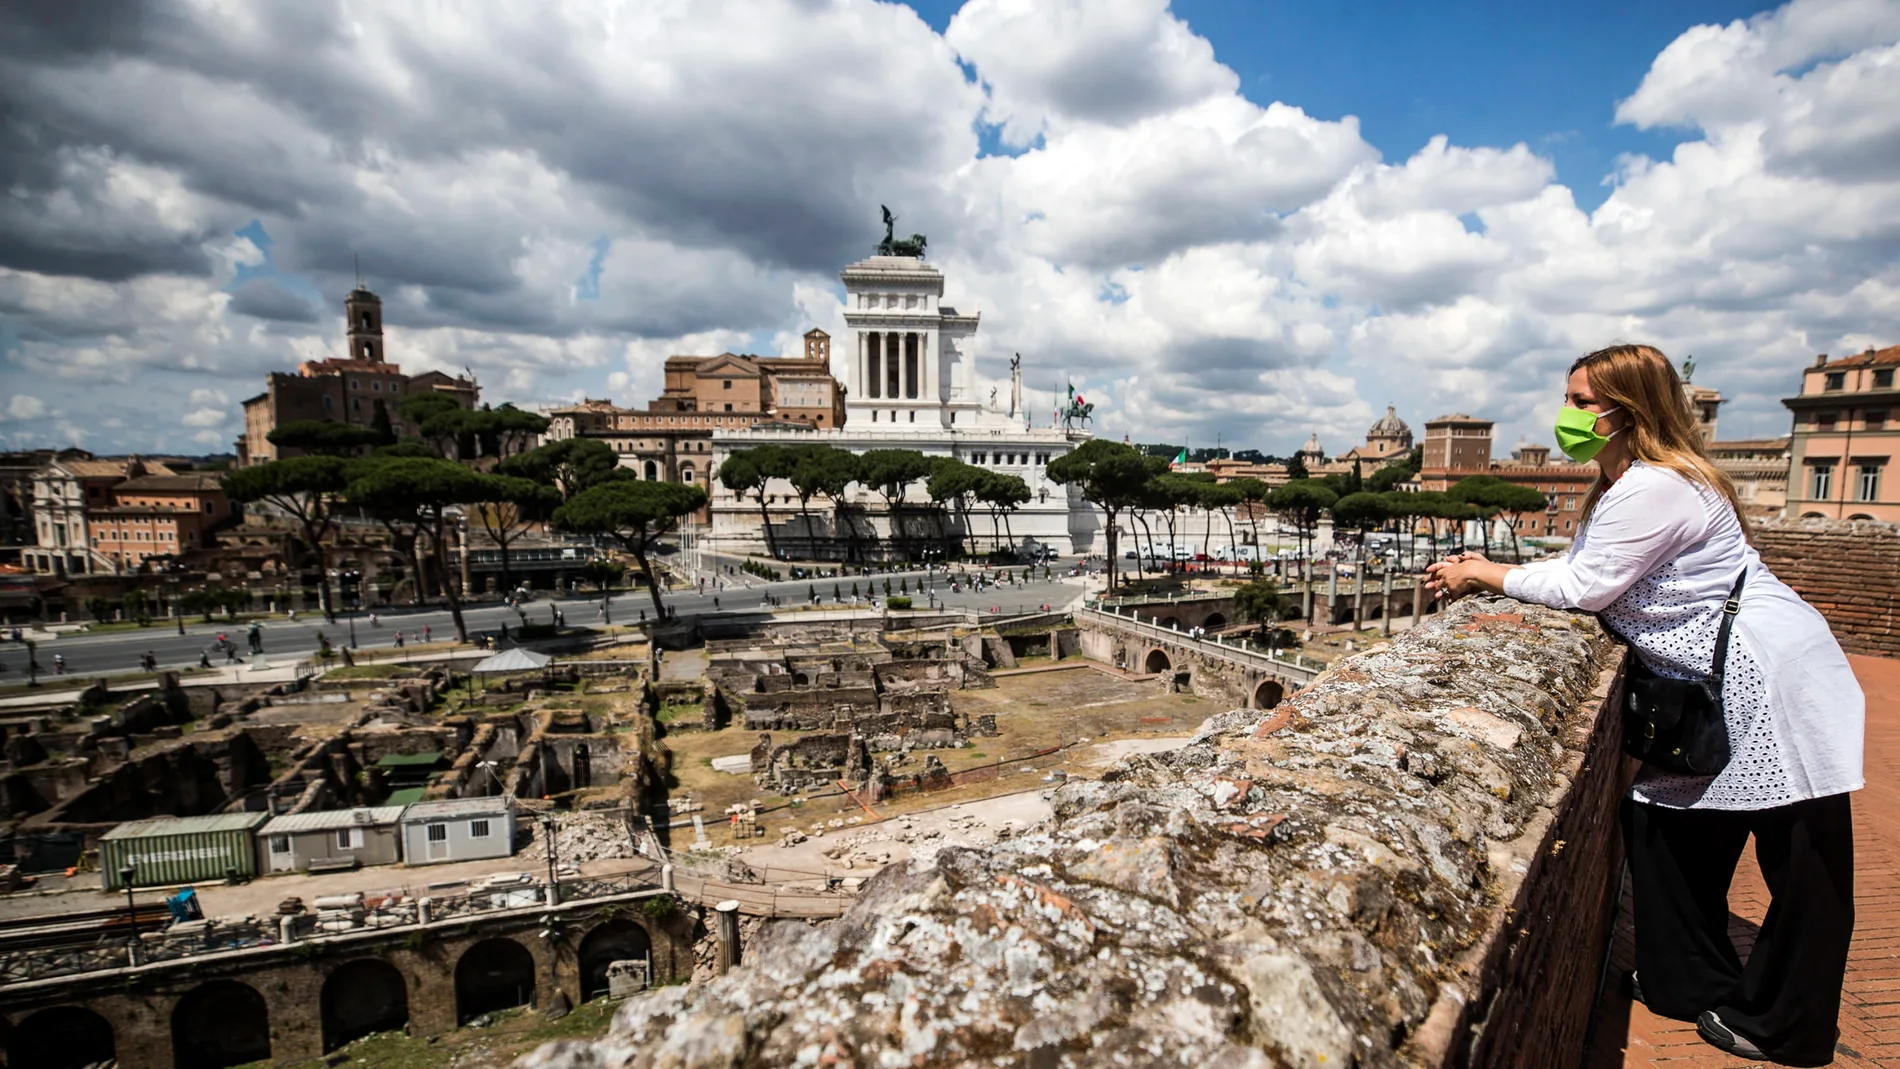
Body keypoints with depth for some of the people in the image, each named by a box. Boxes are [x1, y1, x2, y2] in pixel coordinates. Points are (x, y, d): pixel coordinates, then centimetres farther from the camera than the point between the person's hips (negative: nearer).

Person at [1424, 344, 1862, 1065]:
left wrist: (1486, 577, -11)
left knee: (1799, 860, 4)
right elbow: (1583, 567, 10)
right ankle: (1694, 984, 29)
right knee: (1663, 822, 14)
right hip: (1718, 686, 10)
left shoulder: (1655, 489, -23)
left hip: (1772, 683, -10)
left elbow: (1583, 587, -22)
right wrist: (1487, 571, 2)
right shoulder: (1628, 482, 9)